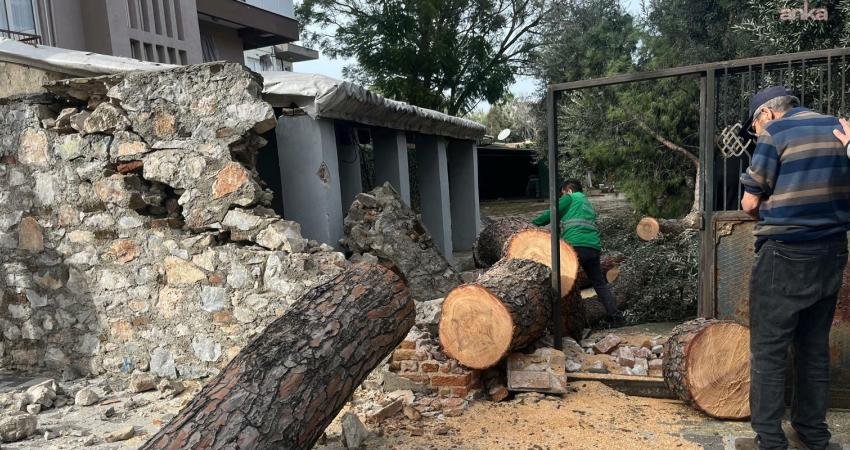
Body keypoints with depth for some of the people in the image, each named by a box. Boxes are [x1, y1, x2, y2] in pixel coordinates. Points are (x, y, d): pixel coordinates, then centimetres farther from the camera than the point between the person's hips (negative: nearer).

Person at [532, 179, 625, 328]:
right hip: (594, 247, 7)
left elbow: (551, 215, 3)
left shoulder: (570, 198, 10)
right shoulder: (588, 204, 32)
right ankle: (616, 316, 10)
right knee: (600, 283, 15)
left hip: (576, 245, -7)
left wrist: (534, 223, 18)